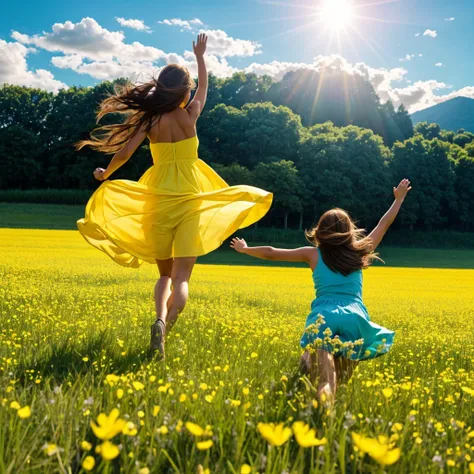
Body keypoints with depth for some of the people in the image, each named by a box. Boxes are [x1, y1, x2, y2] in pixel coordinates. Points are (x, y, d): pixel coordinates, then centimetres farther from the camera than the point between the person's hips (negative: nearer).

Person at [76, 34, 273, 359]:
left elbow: (124, 153, -6)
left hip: (158, 201, 2)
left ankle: (161, 318, -13)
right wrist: (200, 56, 33)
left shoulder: (150, 119, -3)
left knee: (165, 274, 15)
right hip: (190, 202, -1)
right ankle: (166, 324, -30)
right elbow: (205, 88, 17)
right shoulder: (191, 114, -3)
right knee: (182, 278, -3)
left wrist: (105, 174, 14)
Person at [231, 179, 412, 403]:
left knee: (325, 377, -8)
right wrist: (399, 199, 42)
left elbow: (270, 253, 15)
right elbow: (384, 224, 28)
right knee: (341, 378, 9)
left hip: (323, 318, -1)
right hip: (355, 316, 1)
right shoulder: (359, 252, 15)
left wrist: (245, 249, 32)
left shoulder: (313, 254, 12)